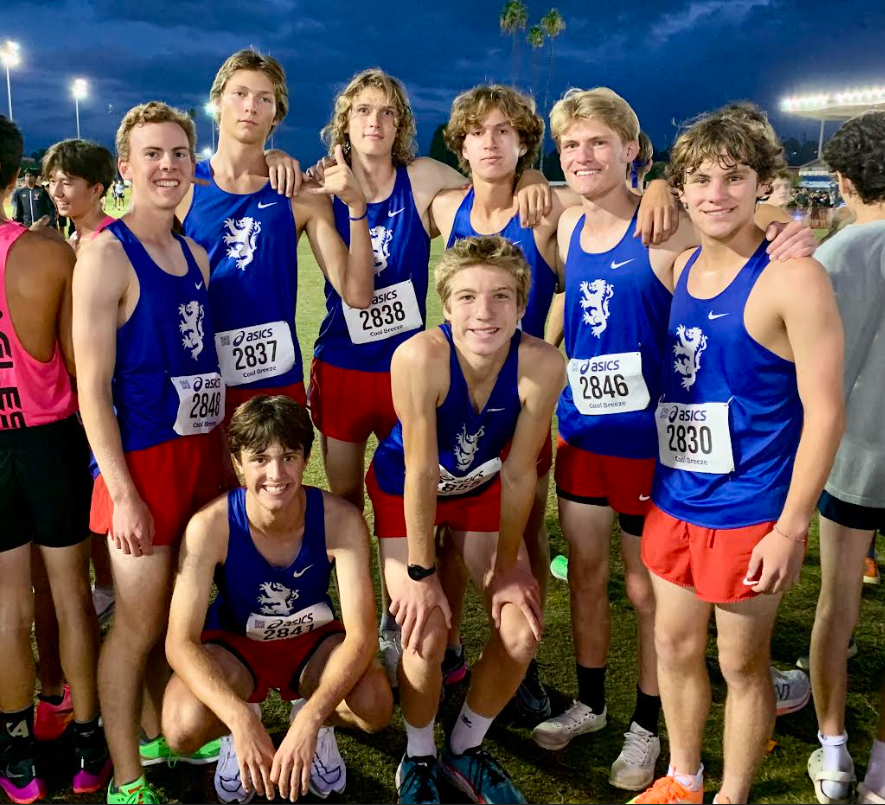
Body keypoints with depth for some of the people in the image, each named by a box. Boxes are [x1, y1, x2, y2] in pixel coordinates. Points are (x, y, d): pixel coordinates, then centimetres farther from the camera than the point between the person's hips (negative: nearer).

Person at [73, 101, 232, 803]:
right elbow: (92, 387, -14)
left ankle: (158, 737, 36)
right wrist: (122, 493, -17)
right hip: (142, 457, -7)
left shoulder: (195, 255, 11)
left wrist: (226, 452, 16)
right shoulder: (106, 255, -11)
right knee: (138, 623, 2)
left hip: (203, 449, 7)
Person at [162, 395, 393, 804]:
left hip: (312, 639, 0)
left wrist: (310, 720, -44)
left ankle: (319, 726, 9)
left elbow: (361, 634, -29)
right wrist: (241, 720, -43)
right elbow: (180, 641, -28)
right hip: (234, 643, 0)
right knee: (183, 727, -30)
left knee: (374, 706, -29)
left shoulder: (340, 520, -27)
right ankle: (240, 728, 8)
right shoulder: (210, 526, -28)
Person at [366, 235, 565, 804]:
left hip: (481, 489, 3)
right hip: (404, 491, -2)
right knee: (426, 637, -15)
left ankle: (467, 748, 23)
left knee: (522, 632, -4)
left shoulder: (542, 364, -29)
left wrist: (507, 567, -10)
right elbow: (420, 470, -28)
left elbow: (519, 475, -19)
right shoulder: (421, 357, -36)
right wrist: (421, 572, -20)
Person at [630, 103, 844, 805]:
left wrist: (790, 530, -17)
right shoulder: (682, 268, 4)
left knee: (742, 663, 10)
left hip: (748, 514, -6)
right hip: (674, 501, 7)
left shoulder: (792, 278, -16)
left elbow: (825, 413, -17)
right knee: (674, 645, 18)